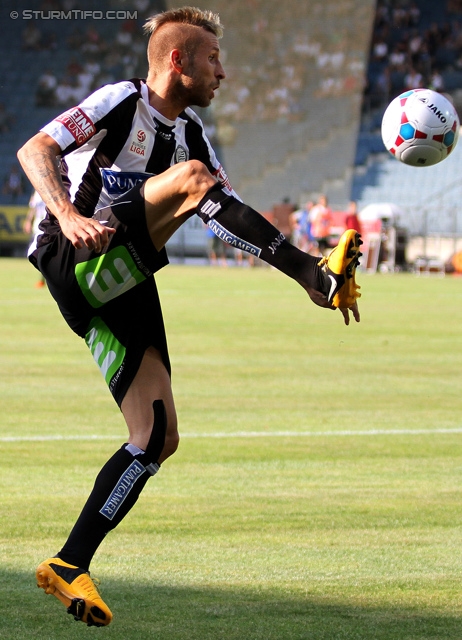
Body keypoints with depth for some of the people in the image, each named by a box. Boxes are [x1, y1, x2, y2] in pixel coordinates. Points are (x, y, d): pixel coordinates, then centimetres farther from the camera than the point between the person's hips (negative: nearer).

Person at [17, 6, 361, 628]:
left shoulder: (189, 132, 18)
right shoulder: (121, 101, -4)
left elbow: (229, 215, 18)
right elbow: (34, 150, -15)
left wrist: (296, 264, 5)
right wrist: (69, 216, -32)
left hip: (122, 286, 8)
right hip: (76, 262, -8)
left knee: (158, 438, -2)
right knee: (191, 176, -25)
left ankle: (70, 566, 1)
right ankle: (318, 276, -31)